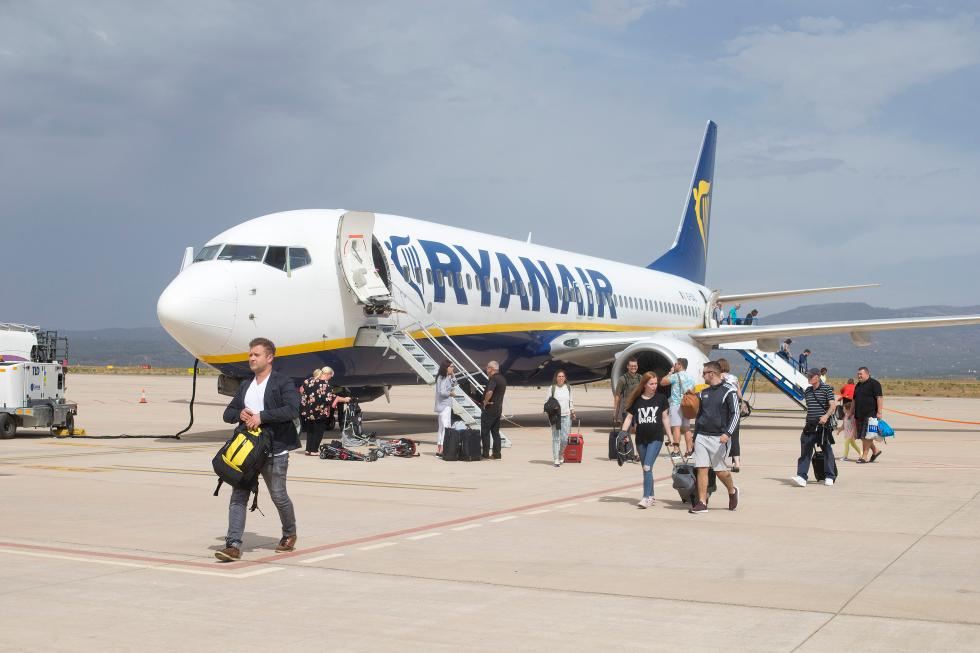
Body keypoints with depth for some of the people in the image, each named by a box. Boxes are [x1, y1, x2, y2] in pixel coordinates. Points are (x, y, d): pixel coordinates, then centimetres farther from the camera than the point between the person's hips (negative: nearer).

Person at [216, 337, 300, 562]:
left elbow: (292, 409, -19)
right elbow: (228, 413, 20)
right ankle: (233, 545, -6)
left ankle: (289, 535, 31)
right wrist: (240, 414, -4)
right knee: (238, 496, -4)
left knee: (278, 496, 6)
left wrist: (261, 416, -21)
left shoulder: (283, 383, -3)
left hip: (274, 450, -6)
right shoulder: (245, 386, 19)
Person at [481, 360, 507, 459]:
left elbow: (489, 392, -32)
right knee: (495, 432, 12)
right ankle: (497, 454, 11)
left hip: (490, 408, -9)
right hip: (498, 408, 9)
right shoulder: (502, 379, 13)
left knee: (485, 432, -2)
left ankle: (485, 454, -2)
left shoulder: (493, 379, -17)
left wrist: (485, 402, -17)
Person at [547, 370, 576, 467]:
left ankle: (561, 454, 25)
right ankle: (556, 459, 2)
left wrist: (572, 410, 12)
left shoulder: (568, 388, 11)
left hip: (566, 416, 3)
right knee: (555, 438, -3)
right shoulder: (552, 388, 0)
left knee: (564, 438, -1)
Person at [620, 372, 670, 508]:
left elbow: (665, 418, 5)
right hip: (641, 439, 3)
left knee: (647, 467, -13)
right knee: (646, 469, 12)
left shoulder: (661, 398, 0)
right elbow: (629, 417, 6)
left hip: (656, 438, -3)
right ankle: (651, 496, 25)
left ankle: (646, 498, -12)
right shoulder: (637, 400, 3)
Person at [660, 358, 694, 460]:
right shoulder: (691, 378, 15)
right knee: (687, 428, 11)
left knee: (676, 427, -11)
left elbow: (662, 382, -5)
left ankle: (676, 451, -16)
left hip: (676, 404, -7)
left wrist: (670, 373, 5)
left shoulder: (676, 376, -9)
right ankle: (689, 450, 12)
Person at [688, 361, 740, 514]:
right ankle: (702, 503, 0)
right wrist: (694, 437, 19)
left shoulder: (728, 392, -5)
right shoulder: (703, 393, 14)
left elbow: (735, 414, -10)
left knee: (720, 470, 0)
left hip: (719, 438, -5)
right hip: (701, 436, 5)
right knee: (701, 469, -2)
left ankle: (732, 491, 29)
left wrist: (727, 433, -22)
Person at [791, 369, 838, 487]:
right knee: (805, 451, -4)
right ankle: (801, 476, -9)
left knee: (827, 451, 5)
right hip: (810, 426, 5)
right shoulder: (807, 391, 14)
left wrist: (826, 416, -28)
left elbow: (833, 406, -12)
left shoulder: (827, 389, -4)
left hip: (823, 425, -5)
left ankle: (829, 477, 17)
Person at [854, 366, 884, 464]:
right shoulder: (858, 385, 18)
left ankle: (864, 456, -5)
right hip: (860, 415, 8)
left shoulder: (874, 383, -6)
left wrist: (879, 412, -19)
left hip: (870, 414, -8)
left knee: (866, 435, -8)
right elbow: (855, 400, 23)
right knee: (862, 436, 9)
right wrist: (853, 414, 20)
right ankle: (875, 451, 25)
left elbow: (880, 398, -13)